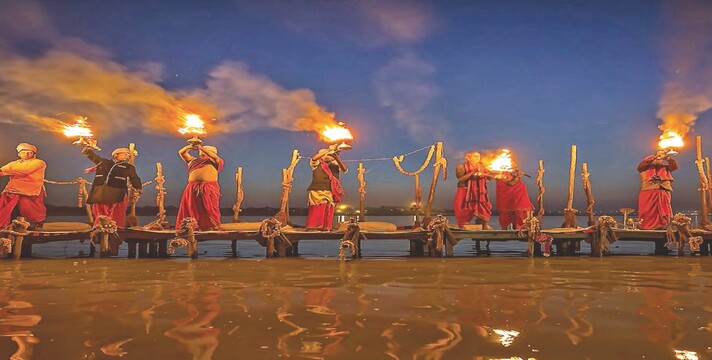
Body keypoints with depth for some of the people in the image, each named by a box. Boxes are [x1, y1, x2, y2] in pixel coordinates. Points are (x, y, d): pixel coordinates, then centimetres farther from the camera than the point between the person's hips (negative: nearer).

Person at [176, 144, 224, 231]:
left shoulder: (214, 161, 13)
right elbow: (181, 152, 25)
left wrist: (202, 148, -10)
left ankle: (213, 227, -7)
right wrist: (190, 147, 6)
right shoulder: (193, 161, 25)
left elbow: (214, 156, -9)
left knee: (209, 209, -8)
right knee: (192, 209, 0)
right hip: (193, 188, 4)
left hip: (209, 188, -4)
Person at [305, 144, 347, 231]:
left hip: (330, 193, 3)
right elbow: (314, 158, -14)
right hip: (317, 192, -3)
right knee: (317, 211, -12)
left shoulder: (335, 165, 14)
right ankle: (312, 228, -9)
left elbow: (345, 169, -3)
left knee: (328, 212, 0)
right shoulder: (317, 164, 8)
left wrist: (337, 158, -15)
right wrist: (328, 149, -17)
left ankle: (326, 228, 6)